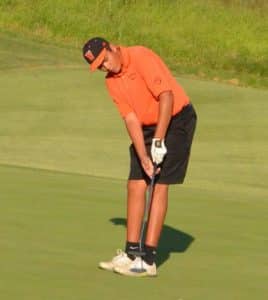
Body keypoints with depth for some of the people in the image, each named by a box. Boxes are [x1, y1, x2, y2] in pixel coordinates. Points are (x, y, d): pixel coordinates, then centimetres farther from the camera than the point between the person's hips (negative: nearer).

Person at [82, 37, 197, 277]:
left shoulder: (141, 57, -21)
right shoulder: (111, 82, 2)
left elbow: (166, 97, -26)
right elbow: (131, 119, -3)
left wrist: (158, 141, -27)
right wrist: (143, 156, -16)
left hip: (176, 120, -7)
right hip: (148, 126, 7)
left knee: (159, 185, -11)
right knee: (136, 185, 1)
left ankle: (149, 260, -12)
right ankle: (131, 253, 6)